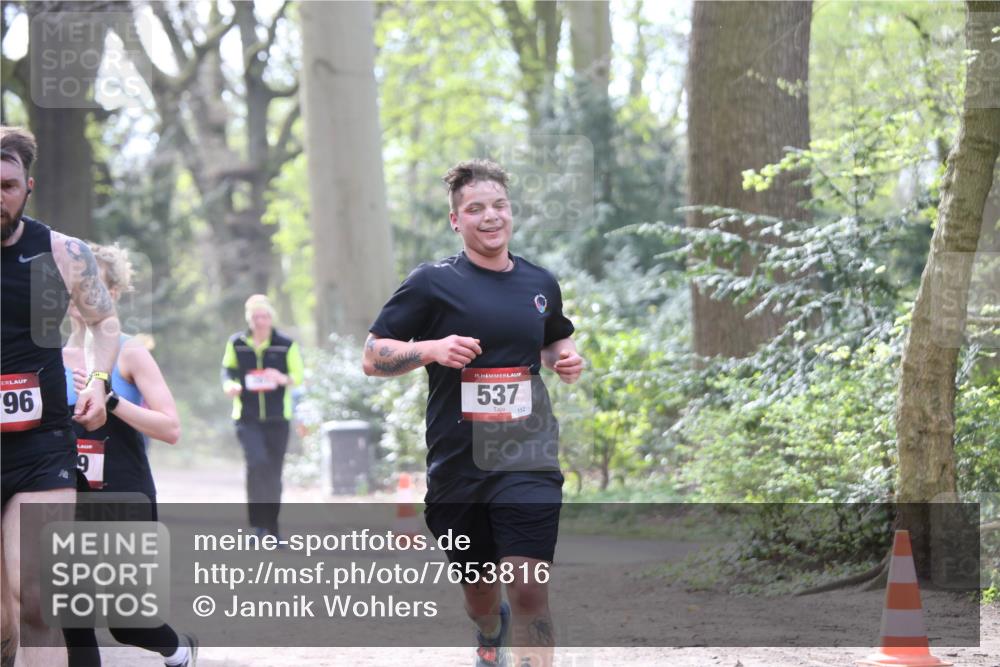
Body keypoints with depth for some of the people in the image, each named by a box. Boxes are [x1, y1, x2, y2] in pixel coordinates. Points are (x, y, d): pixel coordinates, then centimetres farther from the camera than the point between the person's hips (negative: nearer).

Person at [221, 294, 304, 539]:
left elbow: (298, 376, 5)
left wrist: (284, 379, -18)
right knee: (257, 462, -22)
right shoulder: (236, 343, 2)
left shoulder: (286, 345, 0)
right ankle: (258, 522, -16)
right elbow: (228, 369, 15)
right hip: (247, 418, -1)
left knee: (274, 471, 6)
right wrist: (229, 384, -8)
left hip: (277, 418, 1)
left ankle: (272, 527, 21)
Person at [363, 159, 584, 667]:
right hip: (456, 467, -1)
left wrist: (567, 359, 7)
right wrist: (432, 349, -18)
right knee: (479, 588, 15)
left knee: (529, 590, -15)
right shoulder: (433, 282, -2)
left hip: (528, 458, 1)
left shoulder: (540, 283, 10)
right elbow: (372, 357, -1)